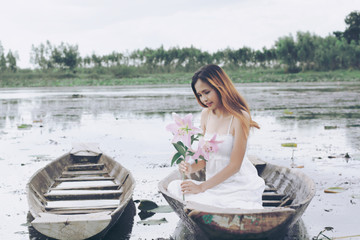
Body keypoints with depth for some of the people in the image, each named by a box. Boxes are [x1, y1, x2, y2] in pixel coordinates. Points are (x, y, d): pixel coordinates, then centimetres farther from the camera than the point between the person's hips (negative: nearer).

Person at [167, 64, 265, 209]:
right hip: (215, 185, 7)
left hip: (240, 186, -7)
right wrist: (191, 168, -13)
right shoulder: (206, 114, 7)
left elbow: (234, 165, -16)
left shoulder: (240, 117, -14)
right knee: (174, 187, -15)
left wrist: (202, 187, -17)